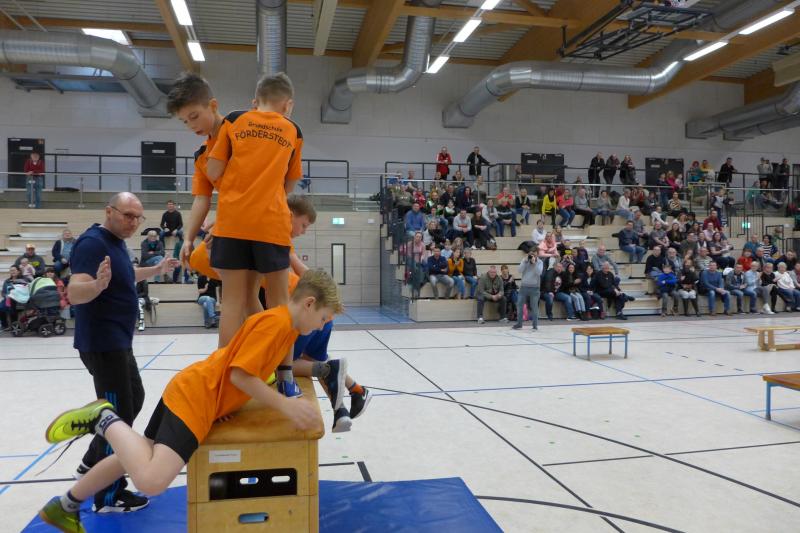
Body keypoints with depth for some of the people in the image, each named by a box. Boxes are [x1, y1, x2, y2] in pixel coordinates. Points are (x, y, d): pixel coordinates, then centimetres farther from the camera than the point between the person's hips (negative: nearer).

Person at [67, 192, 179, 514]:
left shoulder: (116, 242, 11)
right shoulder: (93, 243, -18)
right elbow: (74, 293, -30)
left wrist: (157, 270, 26)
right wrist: (98, 285, -49)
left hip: (117, 342, 10)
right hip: (102, 343, -10)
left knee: (133, 401, 22)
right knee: (118, 415, -3)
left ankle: (92, 466, 33)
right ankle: (109, 497, 9)